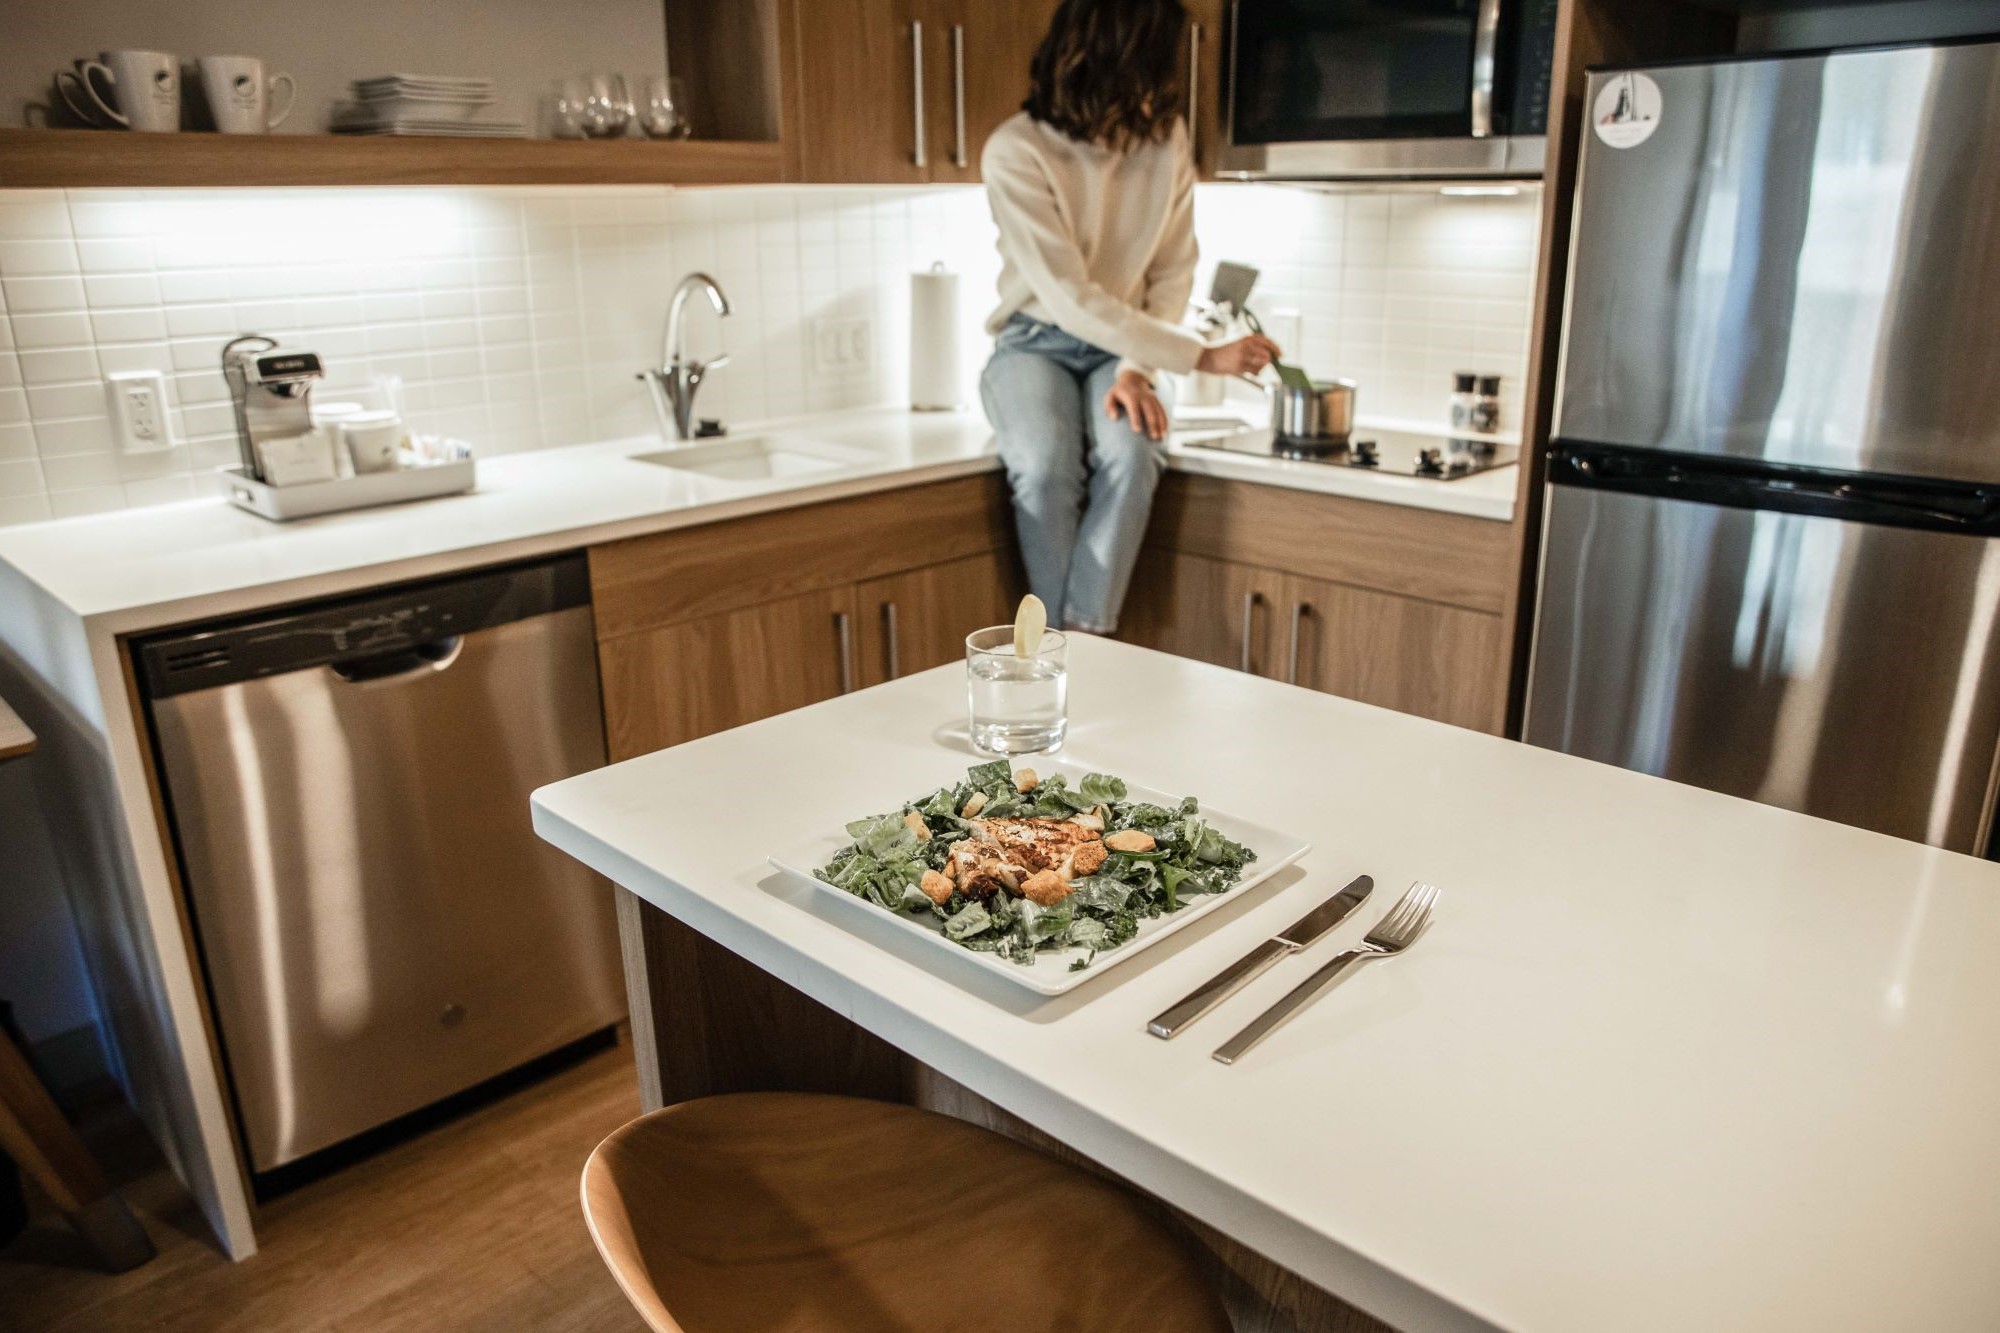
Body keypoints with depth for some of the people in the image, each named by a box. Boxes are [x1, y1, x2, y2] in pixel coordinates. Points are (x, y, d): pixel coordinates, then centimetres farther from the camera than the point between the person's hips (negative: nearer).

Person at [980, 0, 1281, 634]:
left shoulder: (1165, 137, -5)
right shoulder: (1015, 151, -18)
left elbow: (1172, 274, 0)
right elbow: (1068, 298, -23)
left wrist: (1137, 367, -18)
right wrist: (1201, 356, -24)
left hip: (1121, 348, 3)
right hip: (1036, 342, -2)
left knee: (1131, 456, -30)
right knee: (1045, 466, -33)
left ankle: (1084, 640, -24)